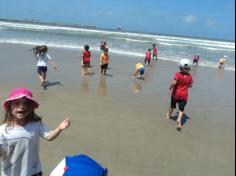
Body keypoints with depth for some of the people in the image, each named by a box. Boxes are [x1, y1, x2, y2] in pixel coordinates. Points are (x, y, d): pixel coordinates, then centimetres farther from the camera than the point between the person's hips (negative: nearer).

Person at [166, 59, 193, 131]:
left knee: (172, 105, 22)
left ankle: (169, 115, 44)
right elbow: (190, 85, 2)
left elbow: (174, 83, -29)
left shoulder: (178, 74, -17)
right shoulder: (190, 76, -6)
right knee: (181, 109, 7)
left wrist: (170, 88, -14)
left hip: (175, 94, -1)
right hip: (184, 95, 1)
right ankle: (179, 119, -15)